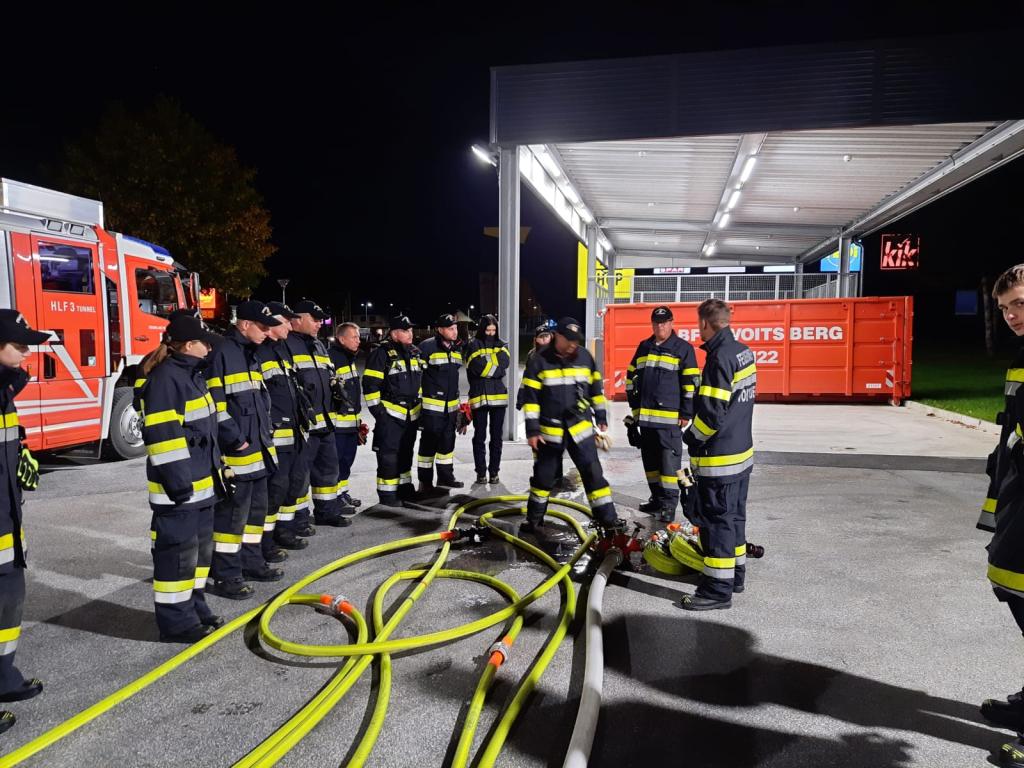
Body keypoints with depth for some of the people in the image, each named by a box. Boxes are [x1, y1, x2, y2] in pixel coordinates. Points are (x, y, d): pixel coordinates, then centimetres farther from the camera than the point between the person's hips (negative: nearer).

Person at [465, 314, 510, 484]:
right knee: (480, 436, 3)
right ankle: (481, 472, 11)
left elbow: (504, 363, -6)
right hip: (479, 396, -3)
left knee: (496, 436, 7)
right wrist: (495, 369, -7)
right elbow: (478, 367, -13)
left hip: (499, 396, 3)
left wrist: (487, 367, -11)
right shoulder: (473, 346, 3)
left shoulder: (501, 345, 13)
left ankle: (494, 471, 15)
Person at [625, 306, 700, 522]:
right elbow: (631, 377, 20)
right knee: (650, 460, 13)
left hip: (670, 417, -6)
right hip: (646, 416, 6)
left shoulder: (683, 348, -3)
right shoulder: (644, 347, 14)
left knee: (669, 461, -5)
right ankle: (657, 498, 26)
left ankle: (669, 504, 0)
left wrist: (686, 414, -9)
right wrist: (635, 406, 14)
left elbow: (691, 384, -7)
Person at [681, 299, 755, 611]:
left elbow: (711, 413, -24)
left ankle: (719, 588, 8)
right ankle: (735, 573, 34)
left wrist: (691, 437, -7)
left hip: (719, 457, -9)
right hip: (742, 451, 9)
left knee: (716, 520, -1)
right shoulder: (744, 352, 7)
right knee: (734, 515, 20)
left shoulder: (720, 358, -21)